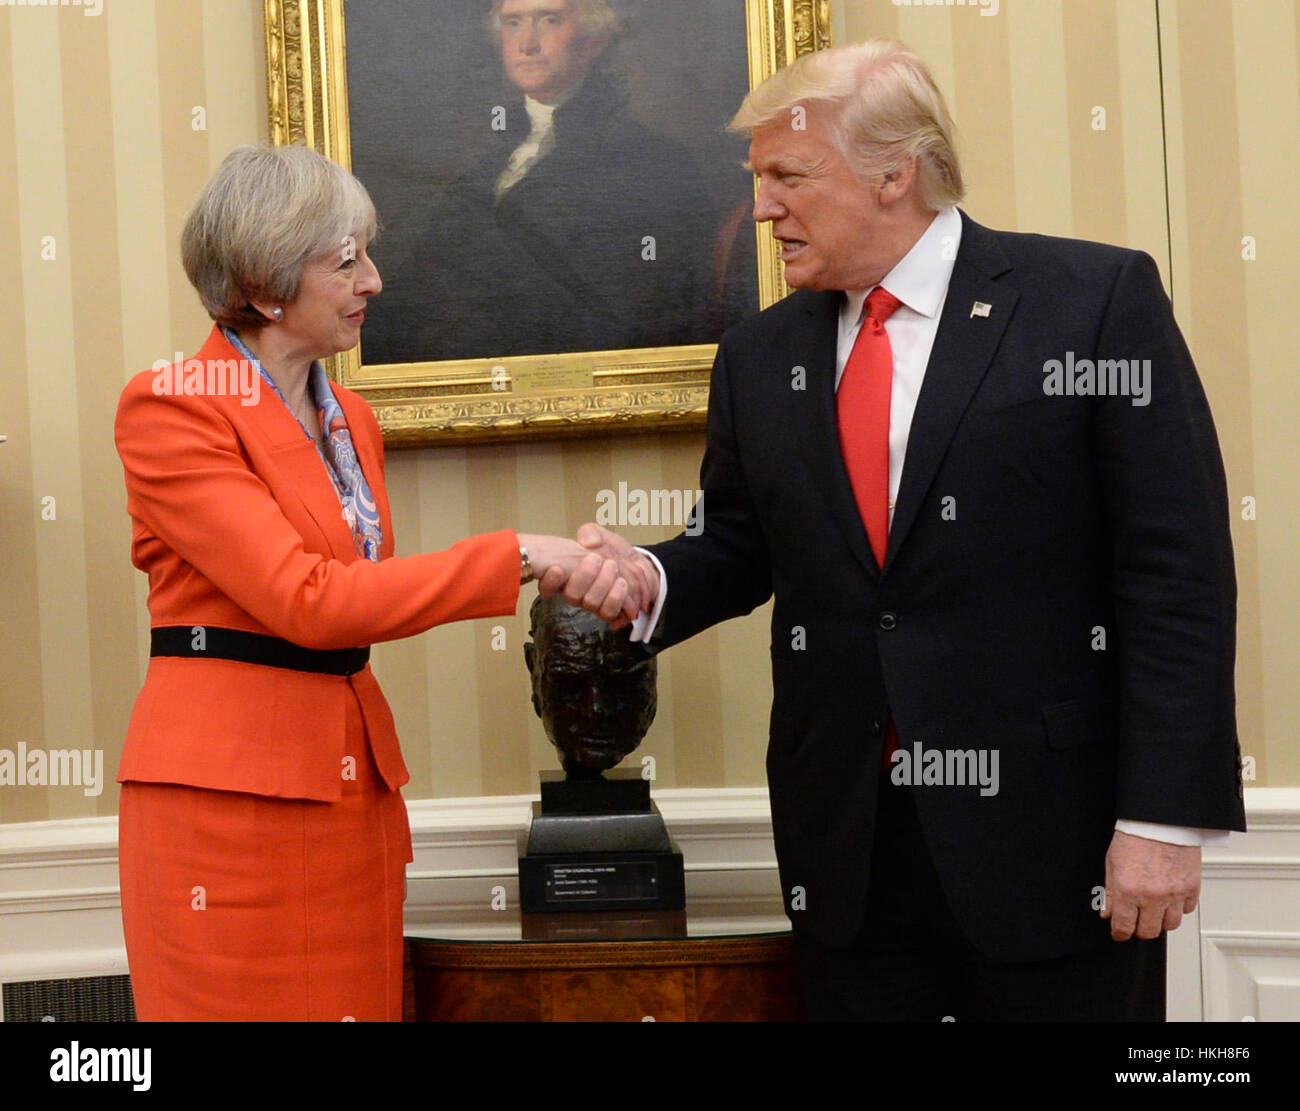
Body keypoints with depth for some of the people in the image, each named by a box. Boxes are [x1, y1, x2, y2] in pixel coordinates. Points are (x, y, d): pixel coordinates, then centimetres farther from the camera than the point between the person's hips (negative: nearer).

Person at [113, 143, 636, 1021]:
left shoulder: (351, 418, 15)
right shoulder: (171, 408, -9)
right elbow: (305, 599, -18)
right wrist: (514, 558, -18)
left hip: (354, 777, 7)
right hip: (228, 795, -7)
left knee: (362, 997, 8)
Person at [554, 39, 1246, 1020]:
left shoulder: (1099, 299, -6)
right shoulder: (759, 359, 9)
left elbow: (1178, 571, -9)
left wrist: (1164, 817, -13)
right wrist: (650, 578, -5)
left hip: (1048, 830, -4)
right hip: (849, 844, 4)